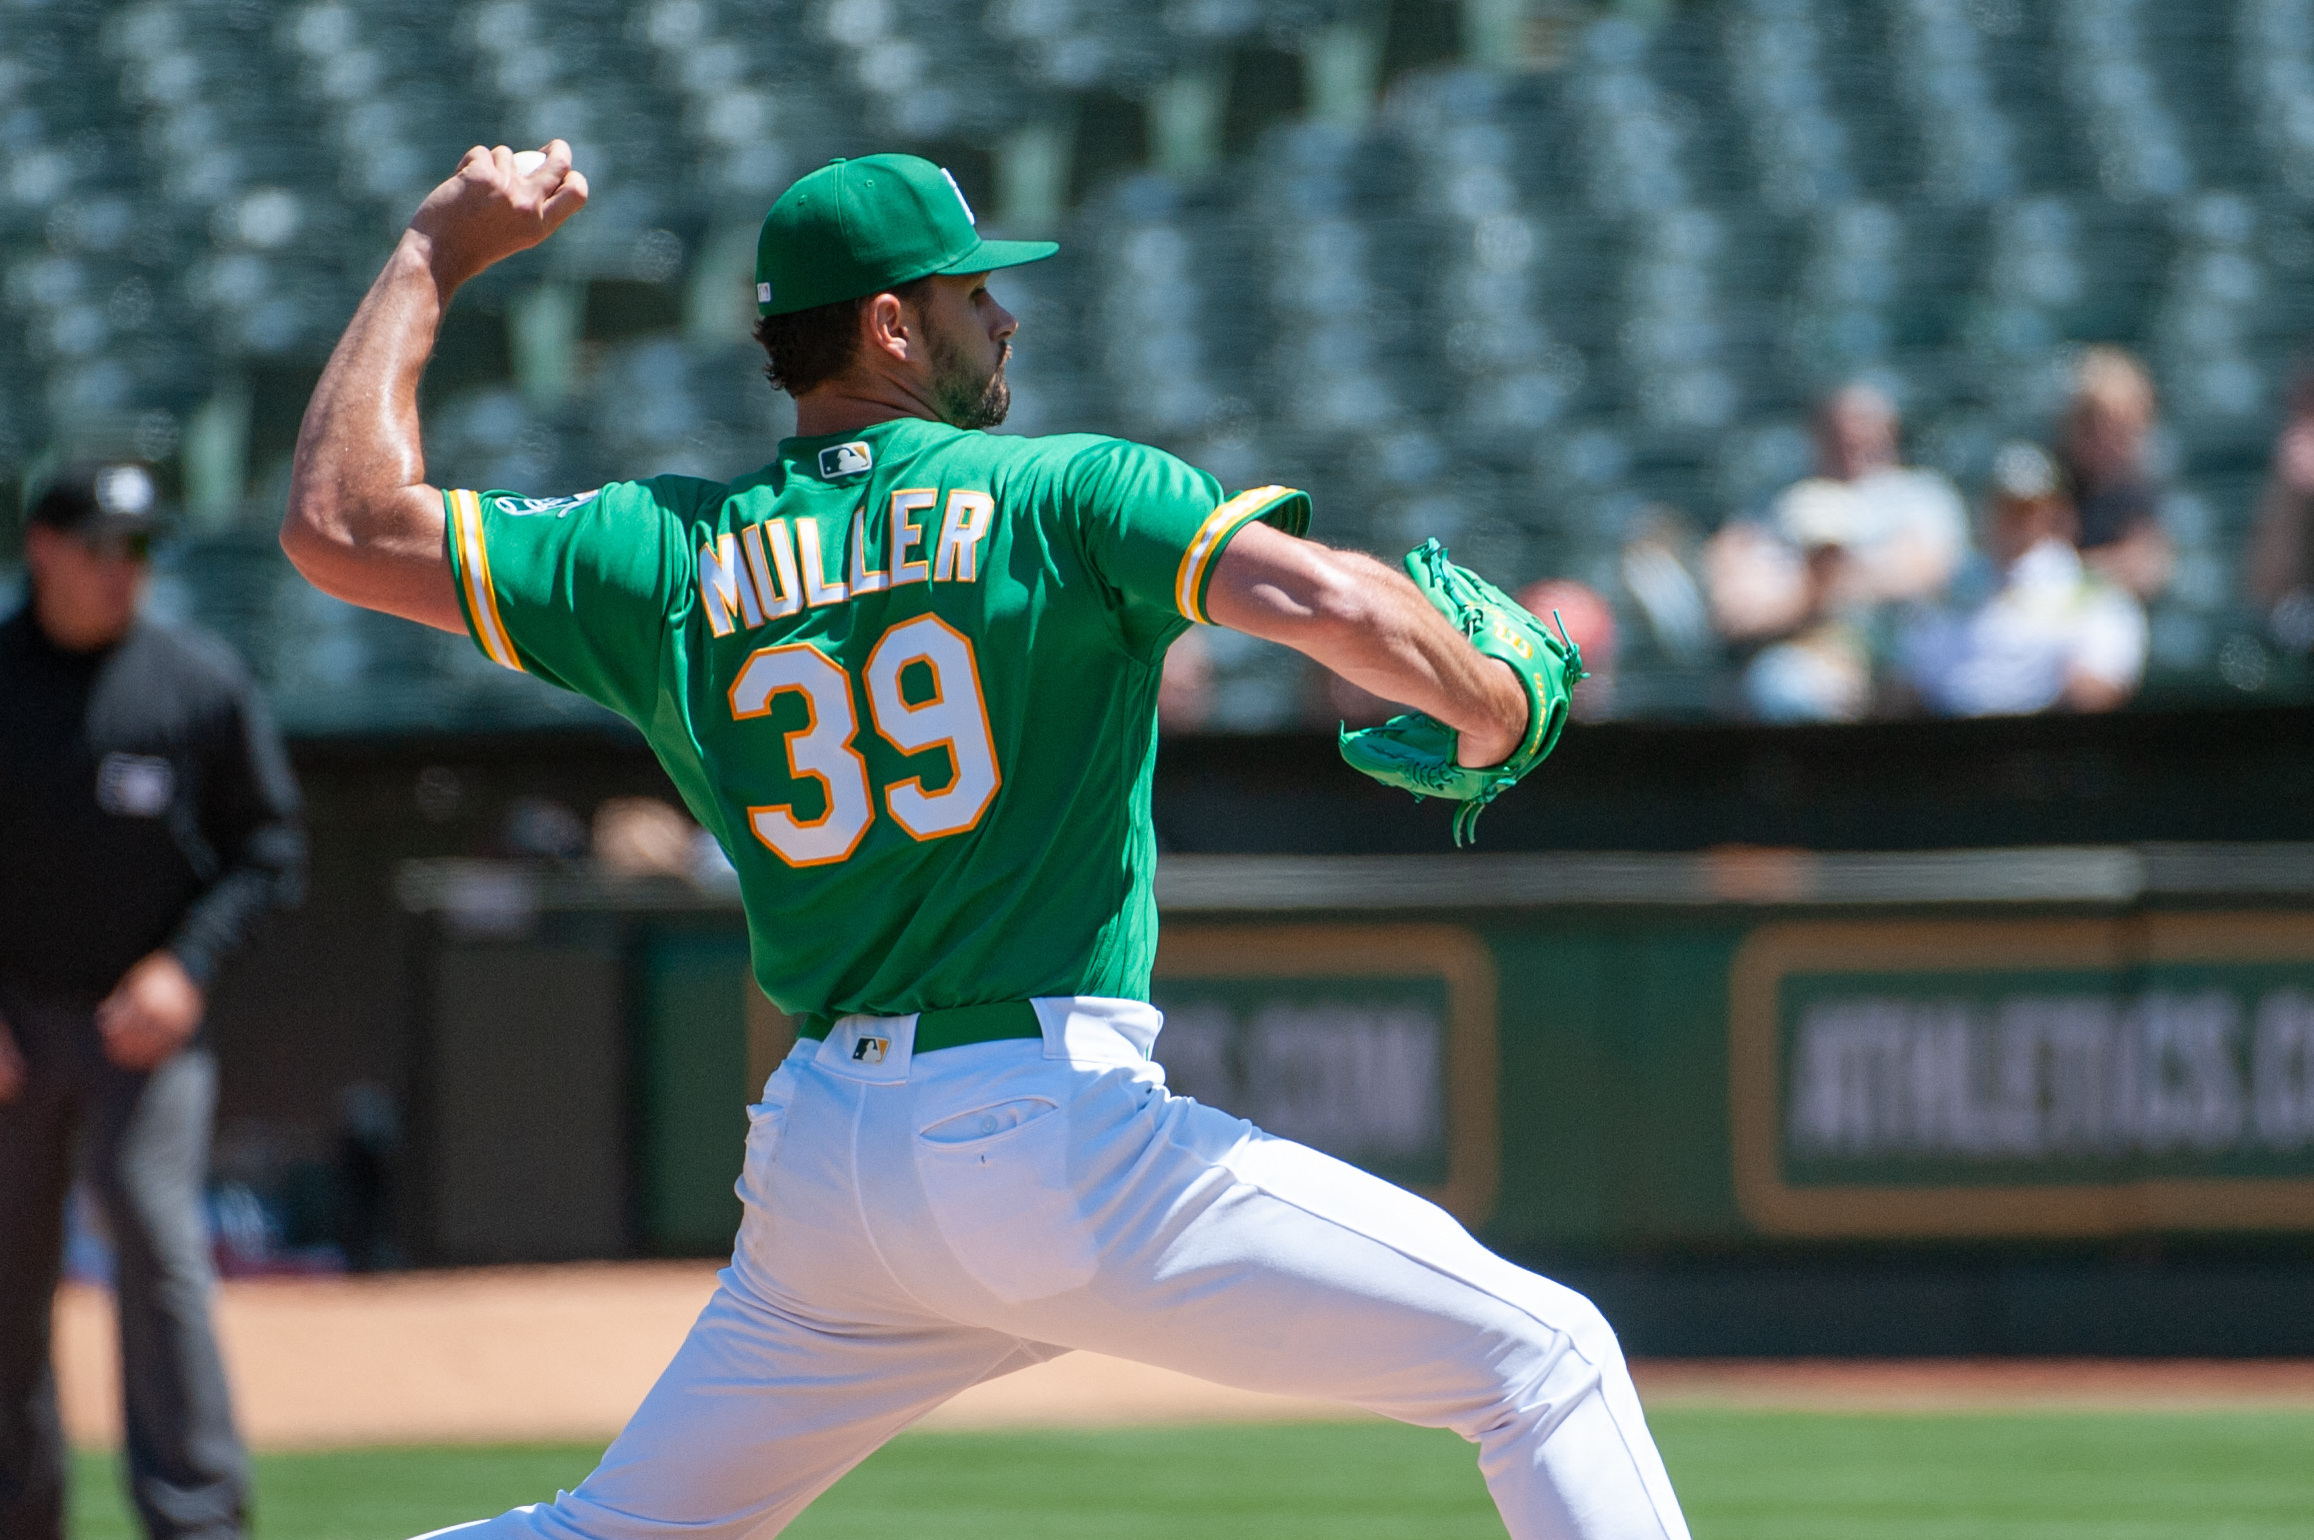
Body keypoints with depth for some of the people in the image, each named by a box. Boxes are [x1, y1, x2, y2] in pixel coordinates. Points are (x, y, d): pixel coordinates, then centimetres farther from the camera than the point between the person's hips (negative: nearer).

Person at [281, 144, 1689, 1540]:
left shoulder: (673, 557, 8)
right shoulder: (1066, 495, -3)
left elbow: (341, 522, 11)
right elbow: (1328, 601, -18)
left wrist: (437, 256, 20)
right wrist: (1492, 709, 0)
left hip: (818, 1157, 5)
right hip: (1058, 1130, -5)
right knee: (1546, 1358, 0)